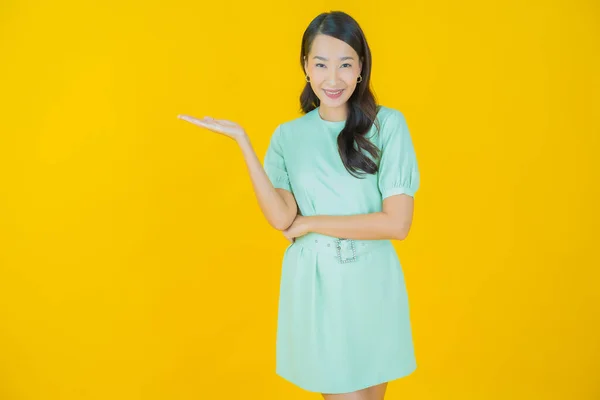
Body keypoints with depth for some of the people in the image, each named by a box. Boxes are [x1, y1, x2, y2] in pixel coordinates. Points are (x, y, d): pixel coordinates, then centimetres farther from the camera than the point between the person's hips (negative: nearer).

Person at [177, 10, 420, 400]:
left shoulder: (388, 124, -6)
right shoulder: (288, 136, 2)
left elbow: (398, 223, -13)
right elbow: (282, 219, -12)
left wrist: (311, 223, -10)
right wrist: (243, 142, -13)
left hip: (371, 285, 0)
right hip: (314, 286, 0)